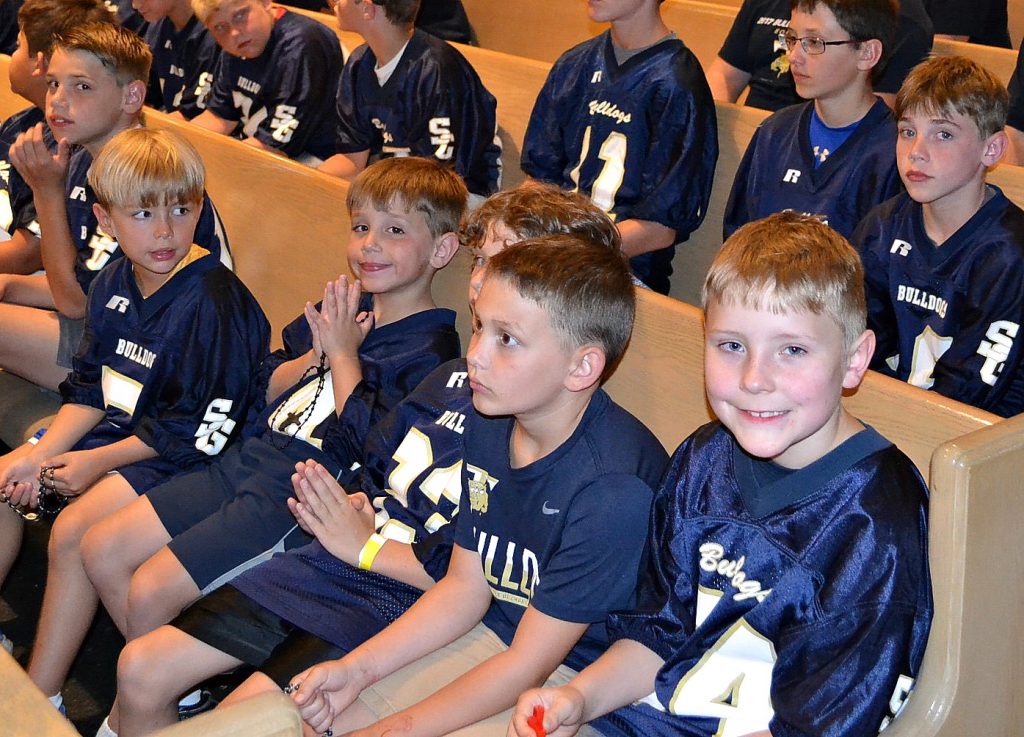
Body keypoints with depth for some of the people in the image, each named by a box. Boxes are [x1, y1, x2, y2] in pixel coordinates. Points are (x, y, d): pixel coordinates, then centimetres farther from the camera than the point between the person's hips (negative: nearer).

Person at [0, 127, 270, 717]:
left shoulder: (215, 302, -22)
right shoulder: (115, 284, 3)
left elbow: (201, 429, -21)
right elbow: (91, 387, 10)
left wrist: (98, 462, -17)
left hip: (180, 457, -9)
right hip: (116, 427, 9)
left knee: (74, 531, -24)